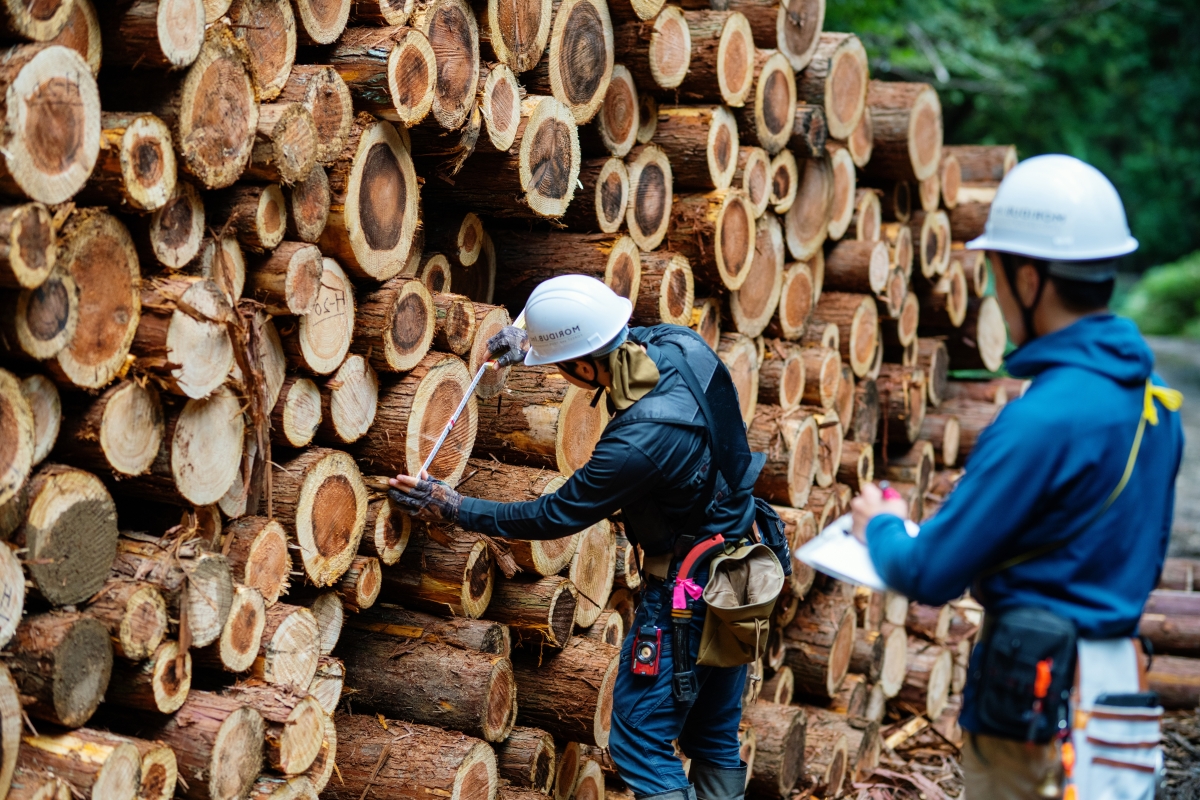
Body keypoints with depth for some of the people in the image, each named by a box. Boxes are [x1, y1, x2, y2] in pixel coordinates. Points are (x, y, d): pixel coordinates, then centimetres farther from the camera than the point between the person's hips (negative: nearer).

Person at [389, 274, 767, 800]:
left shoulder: (637, 441, -31)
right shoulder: (681, 344, -10)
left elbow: (555, 516, -17)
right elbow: (632, 339, 16)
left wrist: (452, 508, -8)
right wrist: (534, 344, 10)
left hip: (688, 589, -9)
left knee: (640, 742, 2)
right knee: (714, 738, 18)